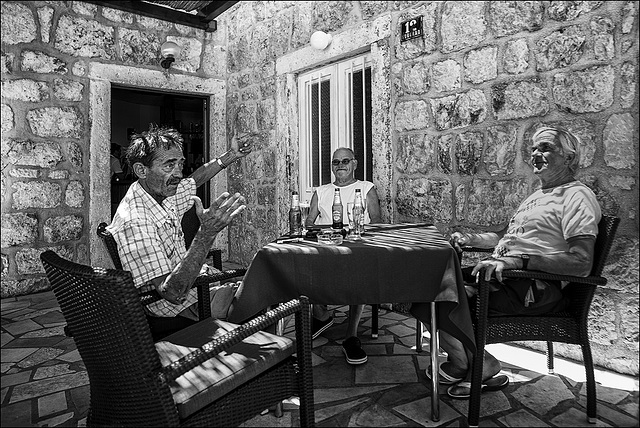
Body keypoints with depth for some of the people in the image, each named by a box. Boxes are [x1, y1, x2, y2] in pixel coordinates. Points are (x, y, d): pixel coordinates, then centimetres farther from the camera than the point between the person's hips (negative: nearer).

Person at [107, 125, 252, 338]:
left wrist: (230, 156, 22)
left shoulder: (162, 192, -4)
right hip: (177, 314, -9)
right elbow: (173, 293, -37)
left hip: (191, 282, 9)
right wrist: (207, 233, -46)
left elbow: (193, 181, 20)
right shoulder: (134, 223, -31)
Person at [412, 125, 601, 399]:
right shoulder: (538, 195, 25)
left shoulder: (577, 196, -6)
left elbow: (582, 264, -19)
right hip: (500, 275, 10)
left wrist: (518, 261, -30)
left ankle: (479, 366, 2)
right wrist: (470, 239, 18)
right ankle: (465, 362, 2)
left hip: (533, 289, -9)